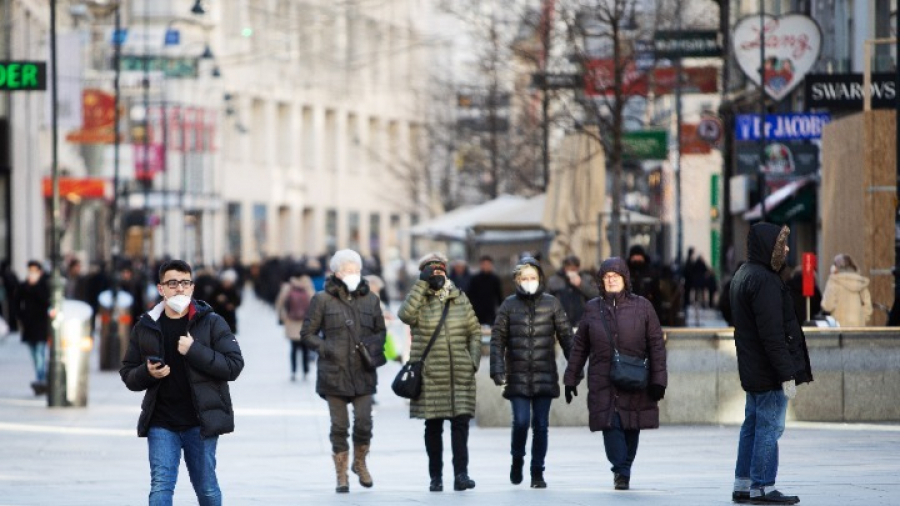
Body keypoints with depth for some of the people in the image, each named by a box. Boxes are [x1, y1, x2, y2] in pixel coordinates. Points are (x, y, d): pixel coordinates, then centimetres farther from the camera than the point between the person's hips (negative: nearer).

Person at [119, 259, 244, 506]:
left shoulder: (211, 323, -2)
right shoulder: (145, 327, 5)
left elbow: (234, 366, -9)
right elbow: (128, 375, 10)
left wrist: (195, 351, -19)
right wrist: (147, 373, -12)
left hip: (200, 422, -1)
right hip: (161, 423, 1)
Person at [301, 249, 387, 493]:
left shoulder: (370, 299, 9)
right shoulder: (322, 300, 0)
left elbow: (380, 331, 20)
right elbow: (307, 333, 4)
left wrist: (375, 349, 1)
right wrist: (325, 349, -10)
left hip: (363, 373, 2)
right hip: (334, 374, -2)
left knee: (364, 423, -5)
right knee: (339, 426, 1)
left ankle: (360, 463, 23)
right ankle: (341, 476, 13)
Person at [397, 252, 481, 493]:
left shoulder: (460, 299, 11)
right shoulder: (419, 300, 3)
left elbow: (474, 331, 14)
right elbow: (406, 314, -20)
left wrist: (474, 360, 2)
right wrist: (422, 284, -16)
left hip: (460, 374, 1)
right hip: (430, 374, -1)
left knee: (460, 422, -8)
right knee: (433, 426, 4)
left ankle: (461, 474, -10)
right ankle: (436, 477, 11)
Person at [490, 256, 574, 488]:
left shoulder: (551, 303, 4)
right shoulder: (509, 305, 3)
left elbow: (566, 336, 5)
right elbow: (497, 339, 3)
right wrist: (497, 369, -7)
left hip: (544, 376, 1)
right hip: (518, 376, -1)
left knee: (541, 424, 1)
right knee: (521, 421, -10)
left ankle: (537, 472, 10)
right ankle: (517, 460, 15)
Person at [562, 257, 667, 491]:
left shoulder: (642, 306, 4)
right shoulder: (592, 309, 9)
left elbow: (657, 345, 4)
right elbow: (579, 347, 15)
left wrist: (658, 379, -3)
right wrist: (571, 379, 13)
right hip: (603, 383, 0)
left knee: (631, 428, 5)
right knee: (611, 426, -14)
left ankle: (624, 472, 19)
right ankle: (621, 472, -15)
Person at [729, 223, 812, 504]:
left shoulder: (742, 276, 14)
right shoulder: (764, 281, -19)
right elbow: (773, 333, -23)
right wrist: (787, 373, -21)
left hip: (752, 372, 10)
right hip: (769, 373, -10)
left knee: (752, 426, 15)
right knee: (769, 428, -5)